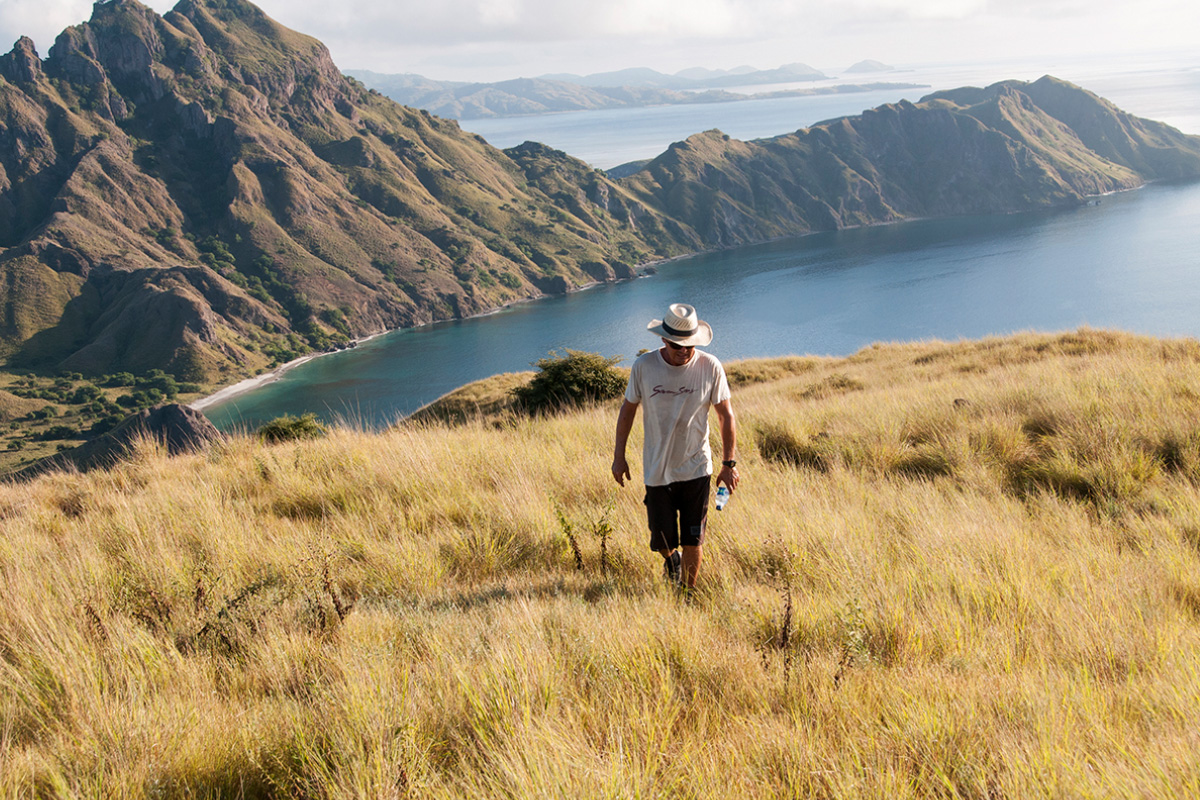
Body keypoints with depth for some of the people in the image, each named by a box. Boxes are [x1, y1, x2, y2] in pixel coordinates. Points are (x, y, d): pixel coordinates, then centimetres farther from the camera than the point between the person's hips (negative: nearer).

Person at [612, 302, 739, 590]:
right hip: (657, 470, 1)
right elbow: (628, 409, 5)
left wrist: (729, 463, -2)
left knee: (693, 542, 1)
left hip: (696, 470, -1)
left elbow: (726, 417, 0)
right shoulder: (644, 366, -8)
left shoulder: (710, 367, -10)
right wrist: (619, 456, 7)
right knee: (663, 540, 6)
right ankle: (671, 560, 42)